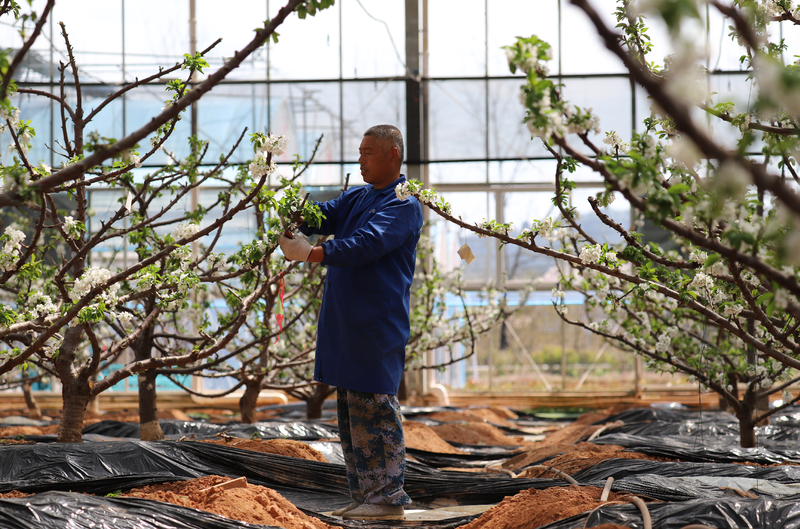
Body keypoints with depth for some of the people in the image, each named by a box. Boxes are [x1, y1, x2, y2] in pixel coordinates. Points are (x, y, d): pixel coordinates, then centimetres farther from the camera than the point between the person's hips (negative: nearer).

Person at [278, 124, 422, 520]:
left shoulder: (403, 205, -8)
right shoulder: (356, 198, 20)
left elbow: (365, 244, -21)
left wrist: (311, 254, -27)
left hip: (377, 324, -9)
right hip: (343, 322, 9)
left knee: (373, 408, -9)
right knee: (349, 409, 11)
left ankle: (387, 496, -4)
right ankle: (364, 494, 17)